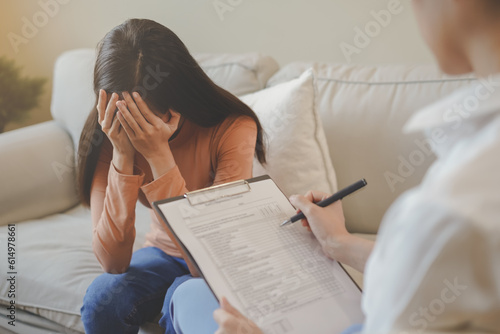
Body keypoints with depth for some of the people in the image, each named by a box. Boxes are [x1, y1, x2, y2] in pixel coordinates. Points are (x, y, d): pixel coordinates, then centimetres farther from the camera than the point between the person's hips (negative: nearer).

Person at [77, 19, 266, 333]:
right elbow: (114, 262, -22)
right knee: (101, 301, -24)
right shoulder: (108, 137, -16)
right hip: (164, 252, 3)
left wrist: (159, 154, -36)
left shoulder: (232, 127, -25)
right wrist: (123, 156, -32)